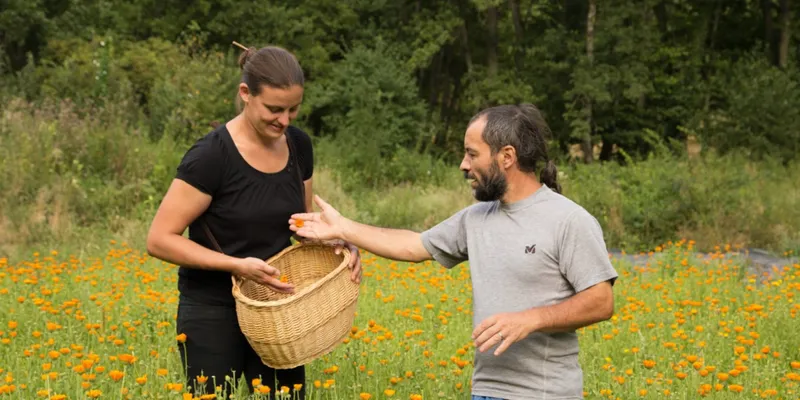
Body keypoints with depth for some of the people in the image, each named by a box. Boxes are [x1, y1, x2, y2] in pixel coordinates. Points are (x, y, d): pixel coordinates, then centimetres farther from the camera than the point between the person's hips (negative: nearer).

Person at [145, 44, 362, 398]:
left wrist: (336, 243, -8)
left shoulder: (298, 146, -1)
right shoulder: (212, 155, -20)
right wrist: (237, 265, -26)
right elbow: (159, 240, -17)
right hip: (213, 314, -5)